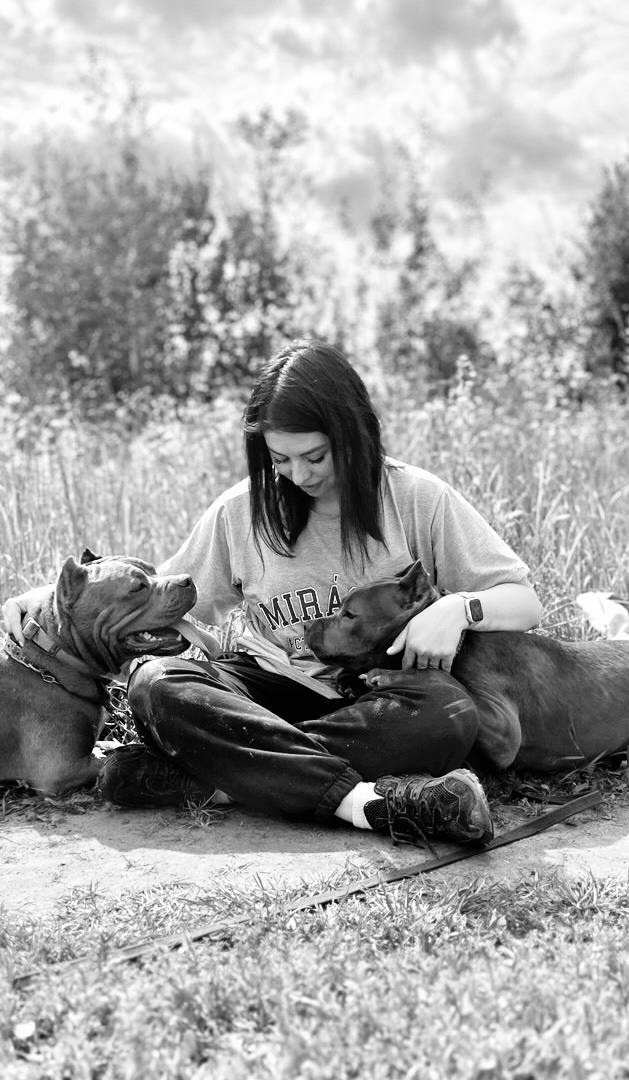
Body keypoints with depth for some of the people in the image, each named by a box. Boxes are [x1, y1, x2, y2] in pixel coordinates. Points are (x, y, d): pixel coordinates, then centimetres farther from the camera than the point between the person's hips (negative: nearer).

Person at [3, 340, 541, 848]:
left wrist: (457, 608, -24)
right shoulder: (242, 511, 1)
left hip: (374, 697, -1)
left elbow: (525, 603, -2)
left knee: (449, 713, -36)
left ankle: (195, 769, -32)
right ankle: (370, 801, -40)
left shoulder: (417, 498, -4)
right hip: (271, 686, 2)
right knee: (156, 683, -28)